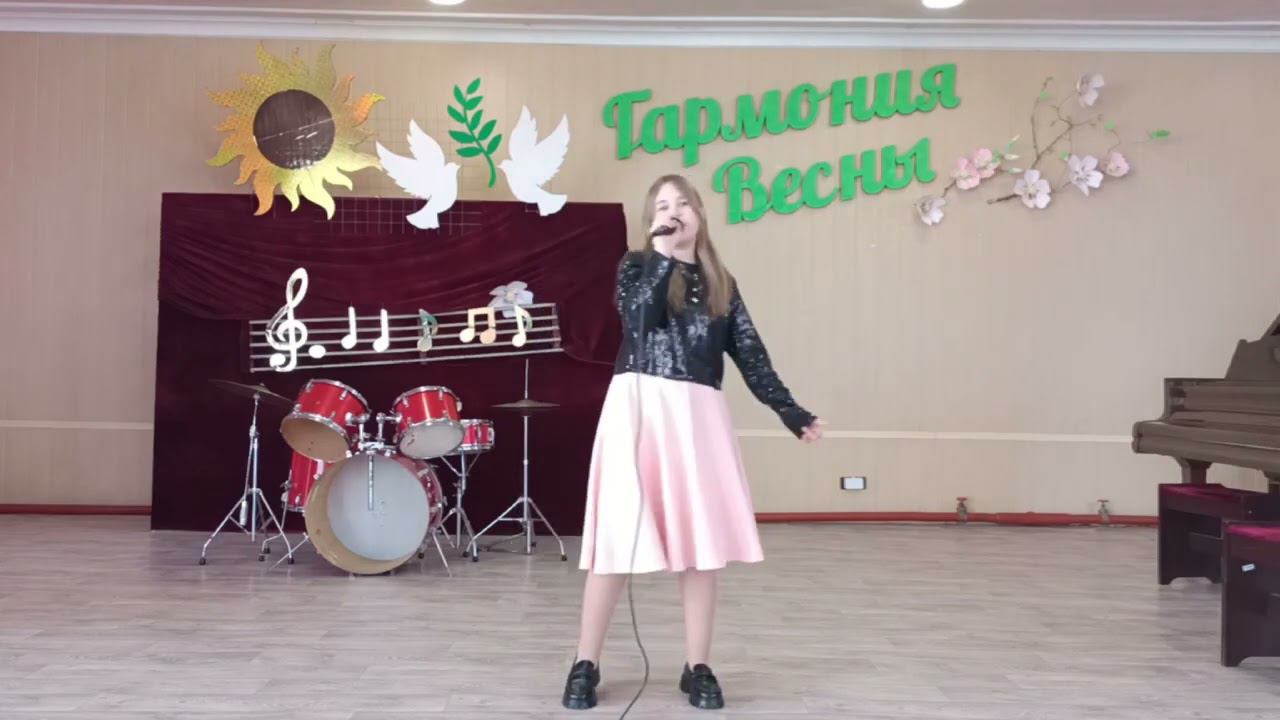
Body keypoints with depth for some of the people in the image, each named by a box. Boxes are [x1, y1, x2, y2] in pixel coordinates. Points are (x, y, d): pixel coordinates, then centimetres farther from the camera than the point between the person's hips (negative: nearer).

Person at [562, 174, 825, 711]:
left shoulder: (721, 284, 16)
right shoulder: (636, 265, 8)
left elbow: (751, 355, 12)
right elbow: (639, 318, -12)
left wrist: (792, 413, 5)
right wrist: (663, 255, -13)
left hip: (698, 414, 3)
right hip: (639, 409, -3)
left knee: (702, 538, 1)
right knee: (619, 536, -4)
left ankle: (698, 668, 14)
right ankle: (585, 665, 8)